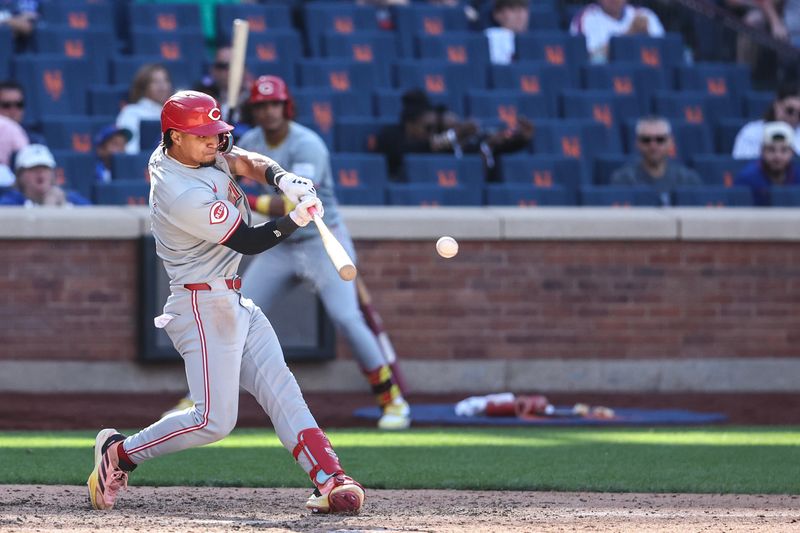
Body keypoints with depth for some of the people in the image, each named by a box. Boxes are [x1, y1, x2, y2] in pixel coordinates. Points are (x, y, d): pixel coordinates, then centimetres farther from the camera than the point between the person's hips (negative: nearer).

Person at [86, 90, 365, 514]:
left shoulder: (195, 150, 2)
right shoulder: (183, 196, -25)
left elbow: (246, 161, 4)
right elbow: (248, 241, -18)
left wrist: (280, 177, -16)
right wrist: (297, 219, -16)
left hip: (234, 302, 10)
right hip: (204, 307, -10)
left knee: (279, 387, 1)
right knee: (214, 419, -11)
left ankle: (330, 480, -6)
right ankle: (118, 453, 5)